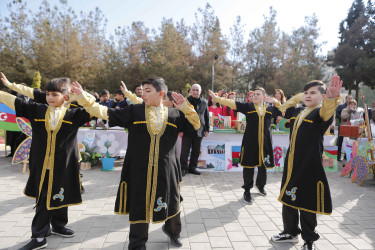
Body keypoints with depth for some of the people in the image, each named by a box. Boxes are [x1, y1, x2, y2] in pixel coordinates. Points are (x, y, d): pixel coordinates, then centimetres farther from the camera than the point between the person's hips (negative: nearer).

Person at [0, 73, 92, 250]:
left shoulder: (73, 115, -3)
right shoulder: (37, 110, 1)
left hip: (62, 168, 0)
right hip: (42, 167, 1)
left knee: (61, 198, 15)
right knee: (43, 200, 6)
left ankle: (58, 225, 38)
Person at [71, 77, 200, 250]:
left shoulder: (174, 114, 4)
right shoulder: (134, 111, 2)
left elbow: (196, 125, 6)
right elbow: (106, 113, 1)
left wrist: (185, 107, -9)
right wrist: (83, 96, -3)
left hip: (165, 171, 1)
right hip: (139, 171, -1)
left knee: (170, 203, 15)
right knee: (139, 206, 8)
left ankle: (172, 230, 47)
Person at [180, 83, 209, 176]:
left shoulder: (204, 102, 7)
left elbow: (207, 117, 12)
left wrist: (207, 129, 9)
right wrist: (180, 130, -8)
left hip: (199, 131, 3)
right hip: (187, 131, -3)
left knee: (196, 151, 11)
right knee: (185, 151, 1)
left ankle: (192, 167, 23)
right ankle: (183, 168, 12)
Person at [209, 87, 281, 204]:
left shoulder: (270, 109, 10)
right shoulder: (248, 106, 2)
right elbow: (232, 103, -4)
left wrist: (275, 101, 0)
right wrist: (217, 98, -13)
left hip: (265, 144, 3)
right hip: (250, 143, -3)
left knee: (263, 166, 14)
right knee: (249, 167, 2)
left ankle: (260, 185, 41)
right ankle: (247, 191, 16)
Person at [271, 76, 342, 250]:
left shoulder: (321, 113, -10)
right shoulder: (298, 112, 11)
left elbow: (326, 111, -36)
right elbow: (283, 107, 32)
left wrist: (331, 98, -56)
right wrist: (298, 97, 20)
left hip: (309, 166, -7)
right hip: (291, 164, 7)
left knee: (306, 203, 3)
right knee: (288, 198, 16)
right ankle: (290, 232, 36)